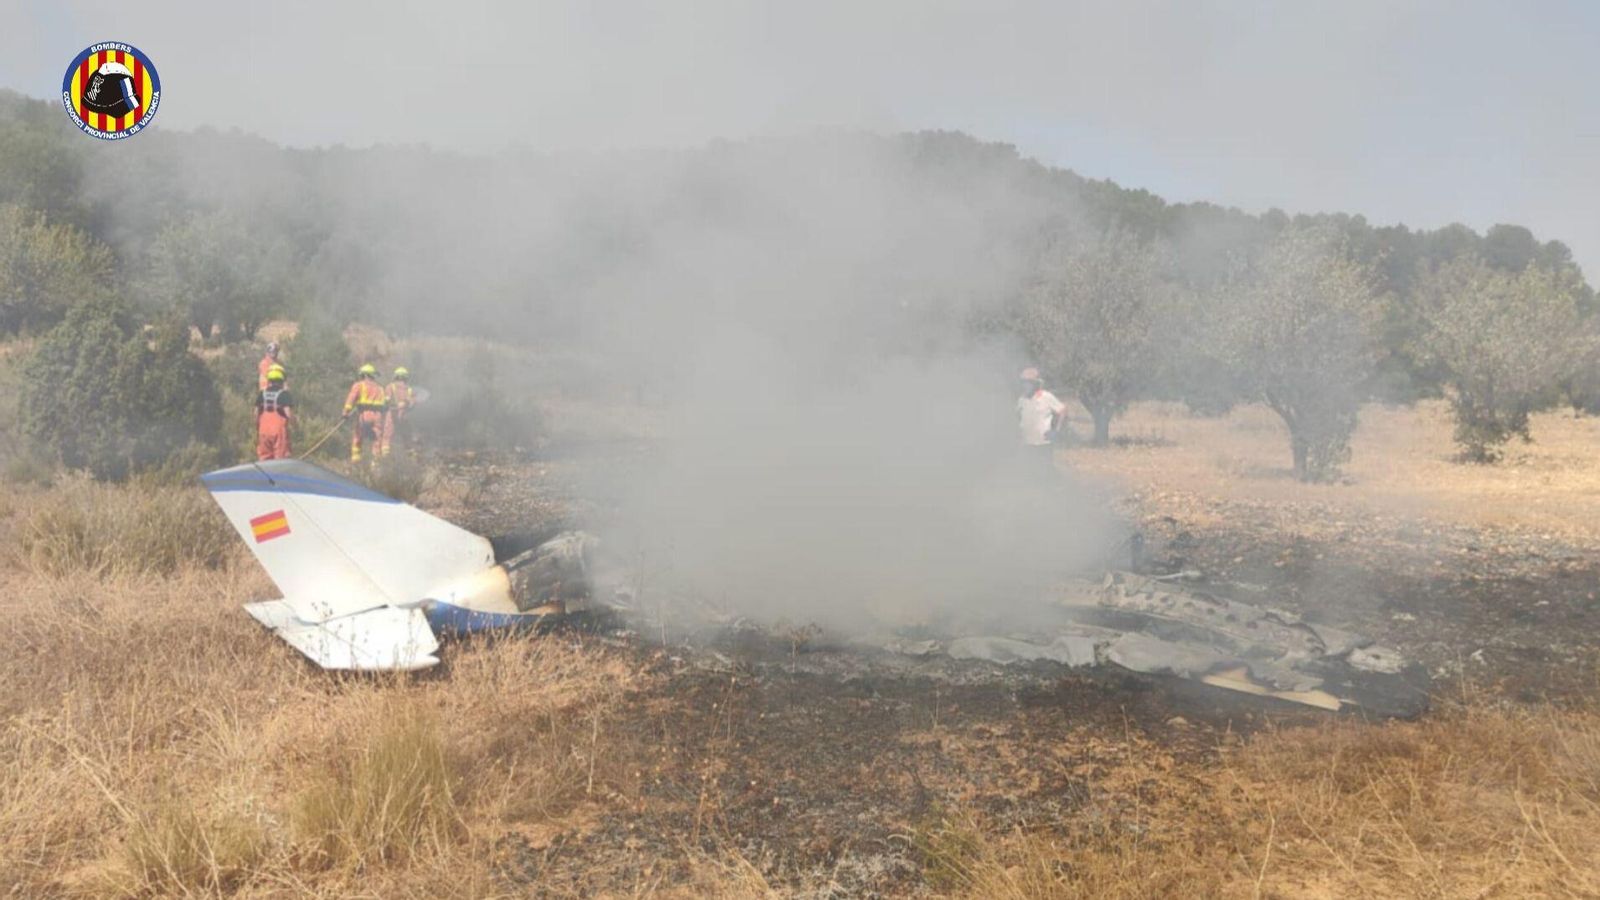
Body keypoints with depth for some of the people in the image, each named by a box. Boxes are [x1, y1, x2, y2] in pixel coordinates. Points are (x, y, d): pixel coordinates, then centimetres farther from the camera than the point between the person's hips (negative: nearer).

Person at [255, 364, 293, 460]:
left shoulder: (261, 393, 8)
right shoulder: (284, 394, -7)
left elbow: (256, 412, 10)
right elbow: (288, 412, -16)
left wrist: (257, 428, 18)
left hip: (264, 429, 5)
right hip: (279, 429, -5)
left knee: (264, 457, 11)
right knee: (280, 458, -2)